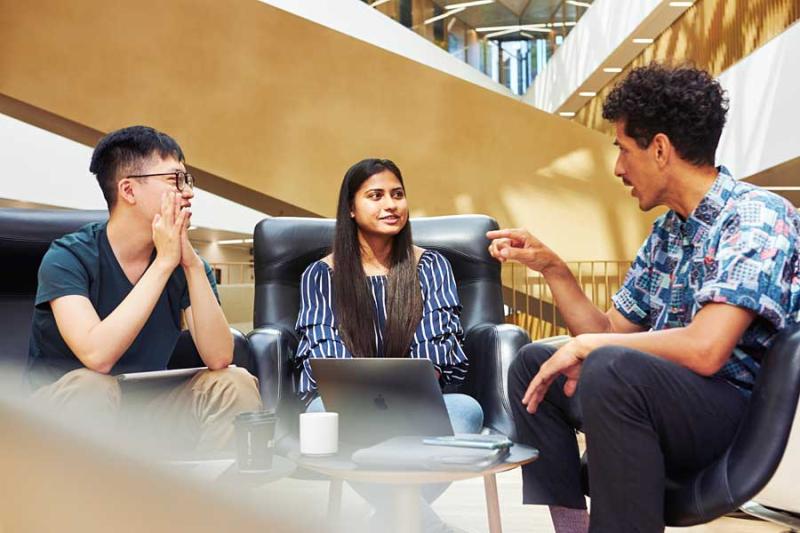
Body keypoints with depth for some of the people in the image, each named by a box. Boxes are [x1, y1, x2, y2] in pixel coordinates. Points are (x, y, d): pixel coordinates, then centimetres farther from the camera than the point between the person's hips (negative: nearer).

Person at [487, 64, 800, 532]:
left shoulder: (756, 218, -15)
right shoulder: (667, 231, 12)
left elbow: (704, 349, -28)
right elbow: (611, 333, 18)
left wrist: (586, 346, -17)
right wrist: (552, 267, 8)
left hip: (738, 411, -9)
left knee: (609, 369, -34)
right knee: (532, 363, 15)